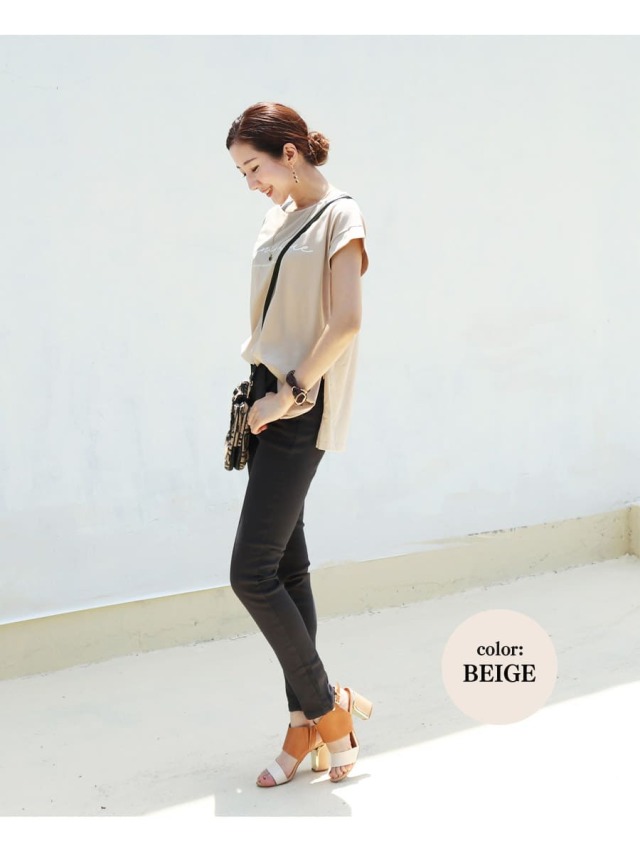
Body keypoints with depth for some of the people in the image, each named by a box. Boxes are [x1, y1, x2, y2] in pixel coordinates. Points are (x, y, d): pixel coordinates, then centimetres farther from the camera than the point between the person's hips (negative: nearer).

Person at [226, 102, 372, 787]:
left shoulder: (339, 217, -7)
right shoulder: (277, 219, 16)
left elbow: (347, 321, -17)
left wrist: (289, 392, -15)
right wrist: (264, 390, 8)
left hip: (302, 410, -8)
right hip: (270, 398, 8)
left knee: (252, 572, -11)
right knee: (286, 564, 9)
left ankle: (325, 706, 6)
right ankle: (306, 722, 18)